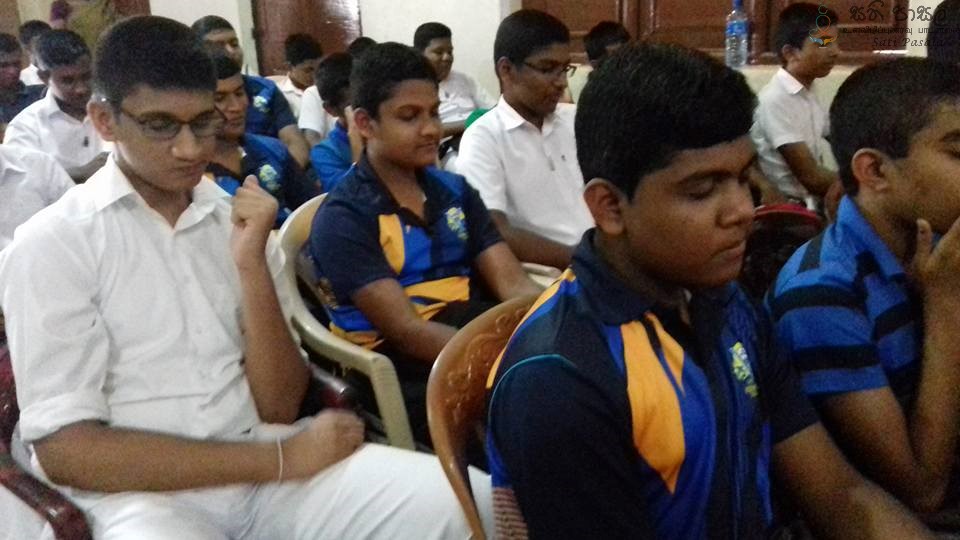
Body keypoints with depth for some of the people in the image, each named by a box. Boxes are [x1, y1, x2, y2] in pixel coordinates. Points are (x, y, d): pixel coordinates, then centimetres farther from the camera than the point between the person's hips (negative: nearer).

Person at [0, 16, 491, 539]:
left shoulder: (239, 221, 8)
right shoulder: (50, 244, -4)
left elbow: (279, 407, 2)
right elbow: (64, 448, -10)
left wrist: (252, 265, -12)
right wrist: (280, 459, -14)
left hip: (259, 459, 4)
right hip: (134, 493, -3)